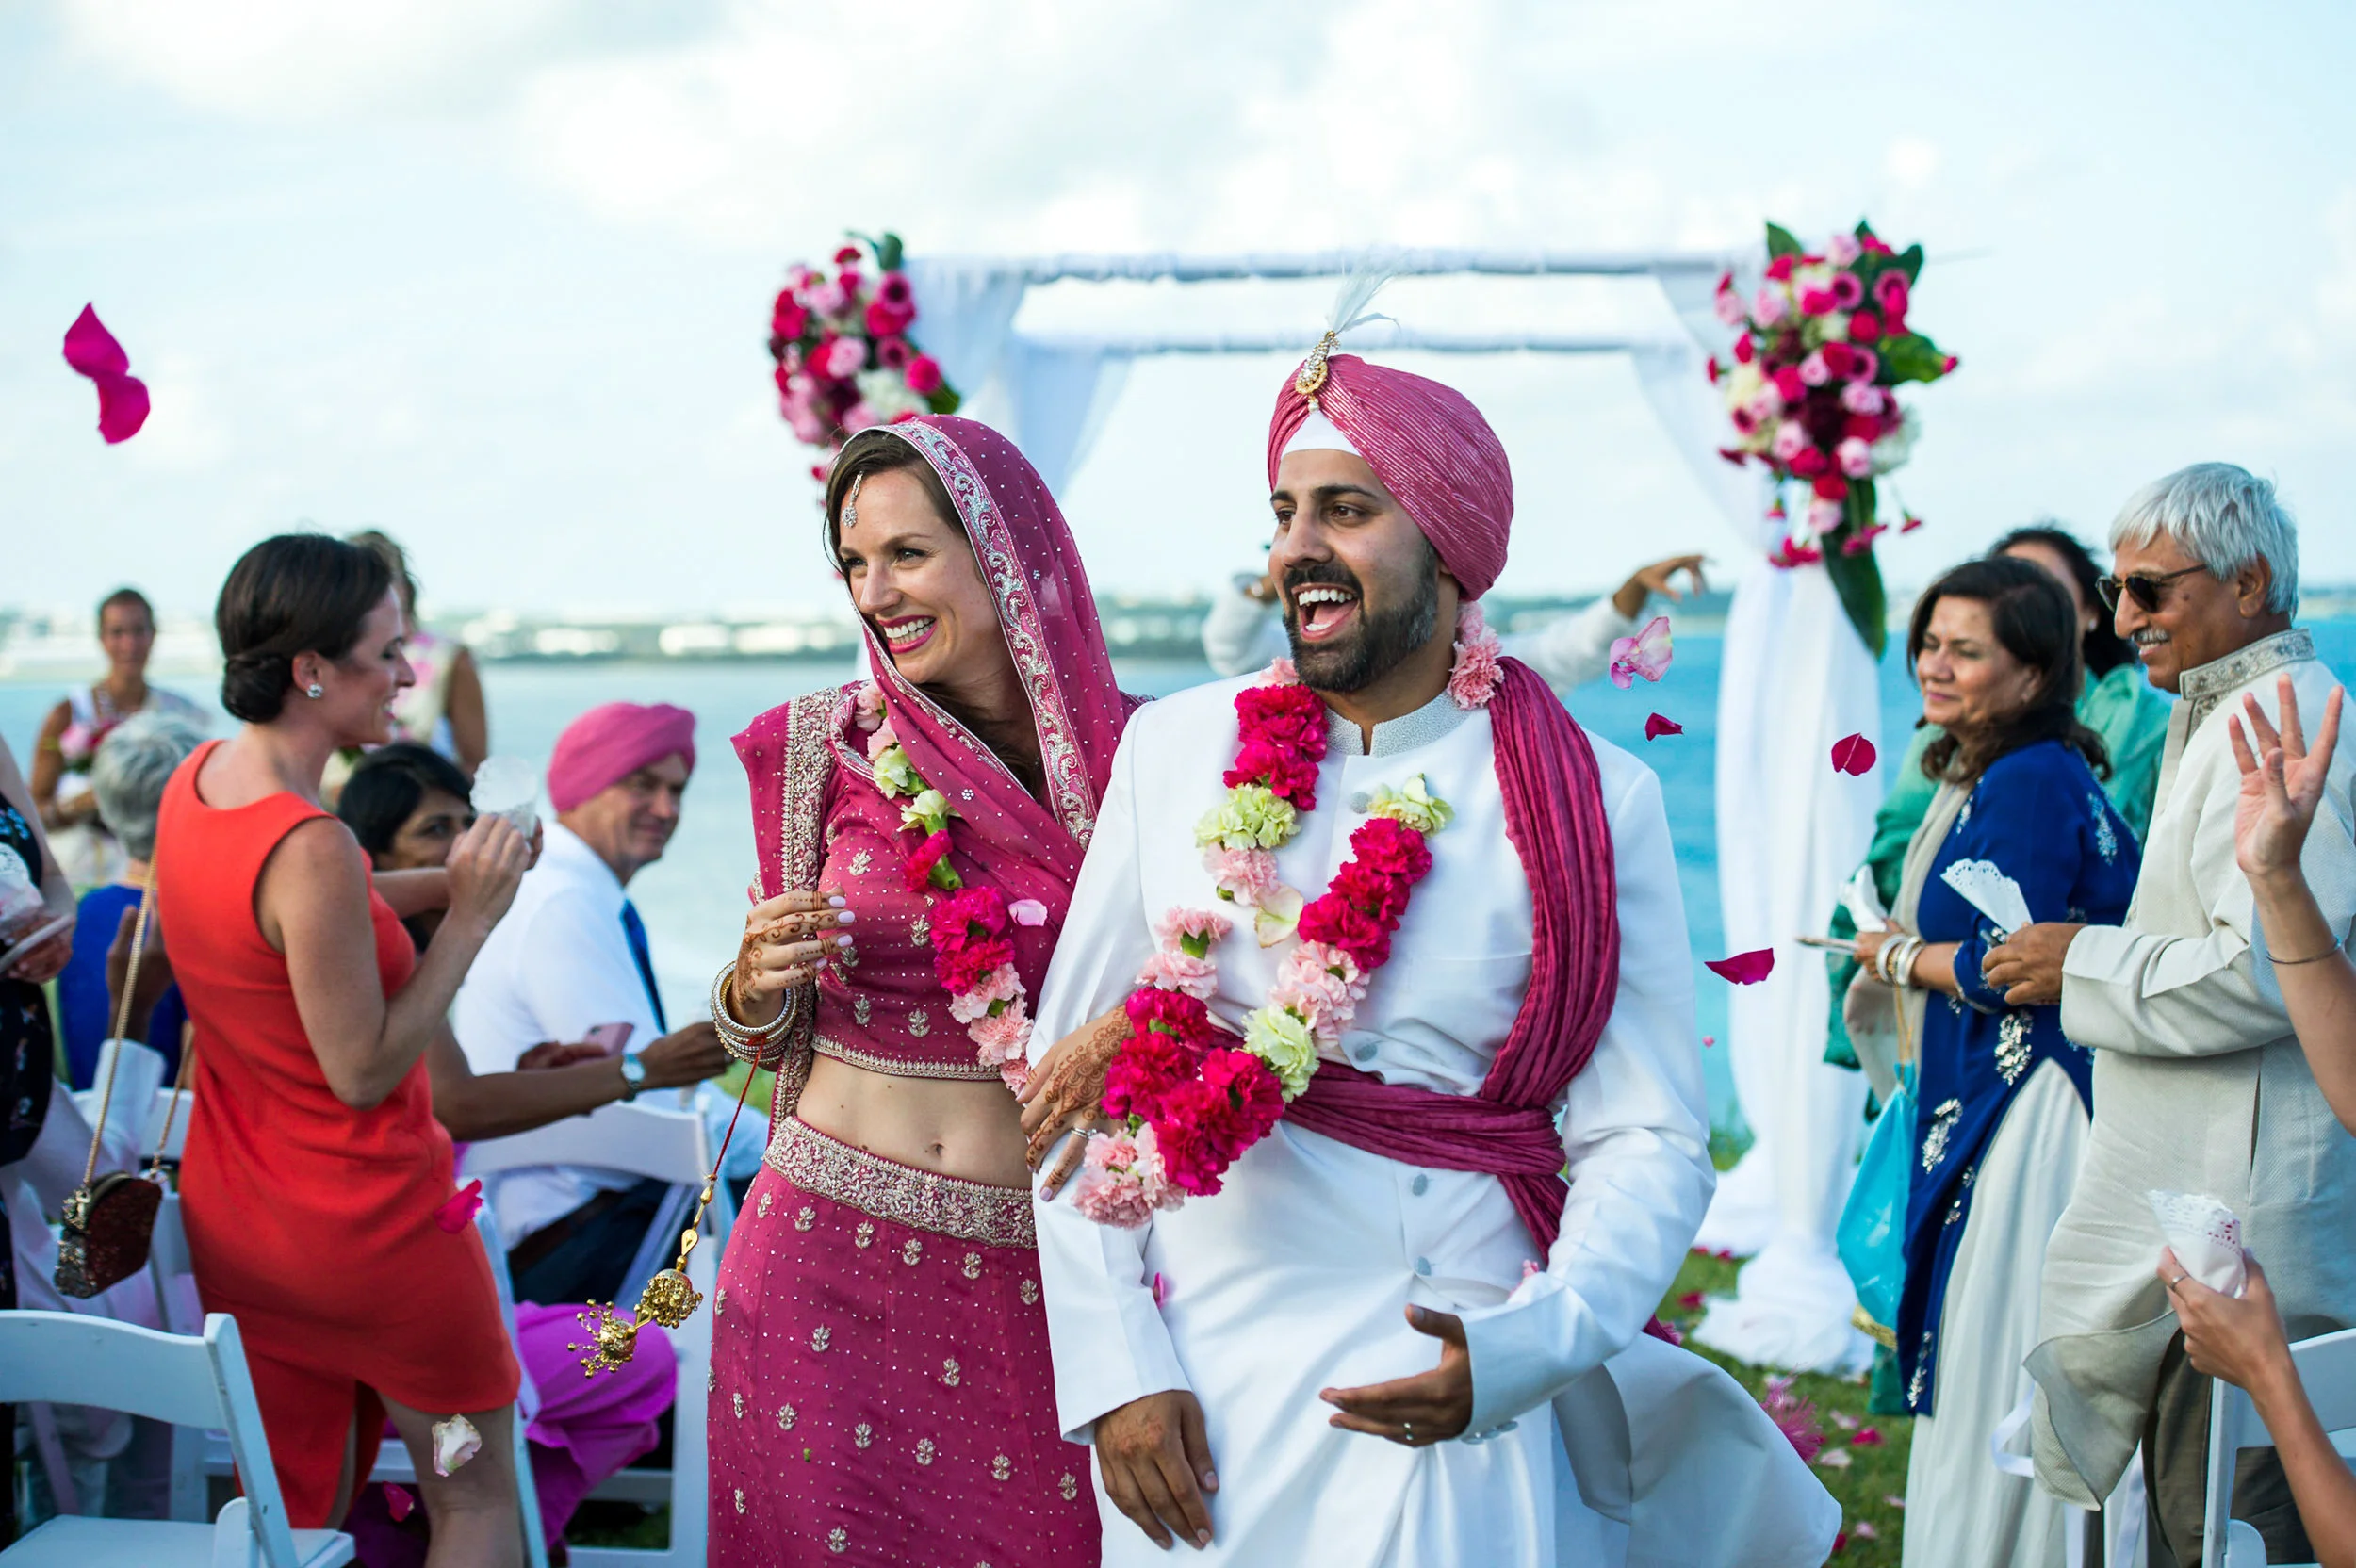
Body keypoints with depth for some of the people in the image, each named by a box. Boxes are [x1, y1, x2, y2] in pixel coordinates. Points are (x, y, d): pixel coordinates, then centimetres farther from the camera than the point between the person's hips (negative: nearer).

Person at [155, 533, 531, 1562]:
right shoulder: (309, 847, -29)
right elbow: (365, 1071, -22)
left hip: (234, 1224, 8)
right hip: (366, 1224, -8)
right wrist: (472, 917, -18)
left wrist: (449, 881, 8)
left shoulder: (194, 781, -1)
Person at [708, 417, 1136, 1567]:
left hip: (1045, 1272, 0)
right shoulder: (826, 745, 0)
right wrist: (756, 983, -14)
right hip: (830, 1248, 1)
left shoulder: (1131, 752, -3)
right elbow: (759, 1034, 9)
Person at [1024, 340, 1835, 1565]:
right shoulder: (1173, 750, 0)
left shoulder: (1597, 804, -4)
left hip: (1449, 1397, -1)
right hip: (1198, 1396, 2)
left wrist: (1528, 1347, -21)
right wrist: (1114, 1372, -7)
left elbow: (1647, 1141, -6)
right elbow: (1070, 1071, 0)